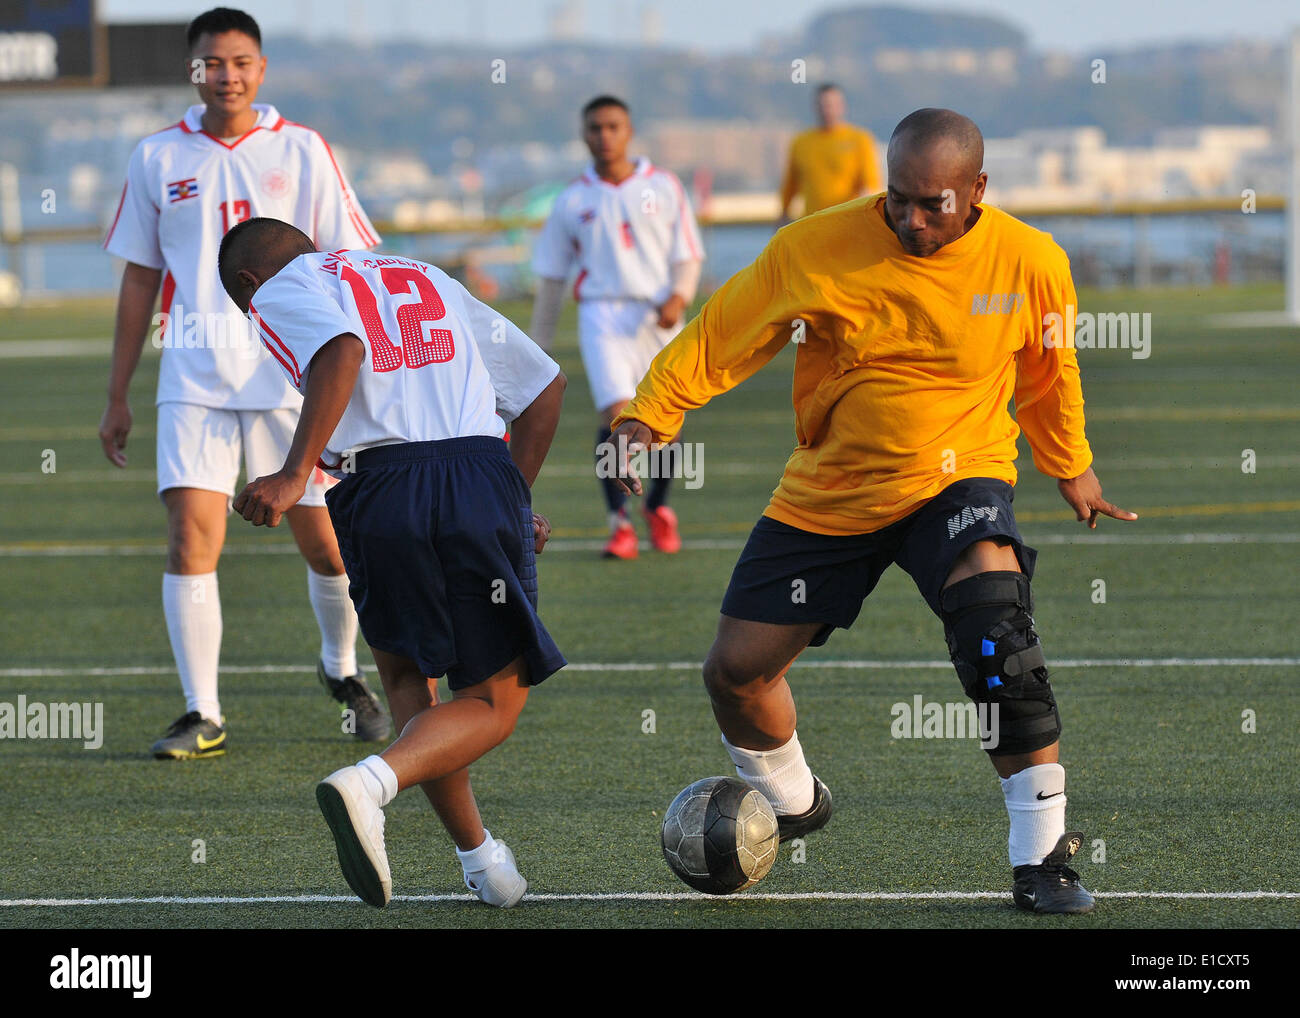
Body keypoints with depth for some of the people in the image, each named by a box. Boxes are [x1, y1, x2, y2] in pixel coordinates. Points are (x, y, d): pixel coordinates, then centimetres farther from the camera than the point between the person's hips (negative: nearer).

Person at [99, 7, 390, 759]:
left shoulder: (302, 152, 2)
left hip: (292, 379, -1)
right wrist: (118, 397, 13)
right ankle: (203, 716, -7)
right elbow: (140, 280, 13)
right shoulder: (158, 159, 7)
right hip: (195, 381, 1)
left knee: (327, 546, 2)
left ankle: (342, 669, 31)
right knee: (192, 537, -13)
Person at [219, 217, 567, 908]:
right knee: (496, 702, 9)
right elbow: (545, 382, 29)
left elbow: (341, 351, -12)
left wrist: (293, 475, -19)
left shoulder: (280, 291, 12)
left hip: (383, 490, -2)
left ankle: (480, 856, 18)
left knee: (406, 675, 23)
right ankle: (370, 783, -17)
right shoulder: (428, 280, 30)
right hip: (485, 480, 2)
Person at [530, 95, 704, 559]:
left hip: (658, 317, 1)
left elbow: (688, 255, 9)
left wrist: (679, 297, -12)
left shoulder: (663, 187, 7)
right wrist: (539, 346, 14)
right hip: (602, 315, -1)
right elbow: (550, 276, 14)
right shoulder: (573, 201, 8)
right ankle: (619, 522, -9)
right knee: (617, 414, -19)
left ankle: (658, 507, 29)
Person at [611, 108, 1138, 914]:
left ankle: (1043, 855, -23)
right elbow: (722, 334, -4)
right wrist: (648, 414, -16)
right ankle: (792, 805, 38)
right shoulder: (817, 248, -14)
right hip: (829, 491, 2)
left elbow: (1048, 375, 9)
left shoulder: (1030, 264, -11)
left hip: (956, 479, -2)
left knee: (996, 622, -31)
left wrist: (1072, 470, 22)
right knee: (738, 670, 4)